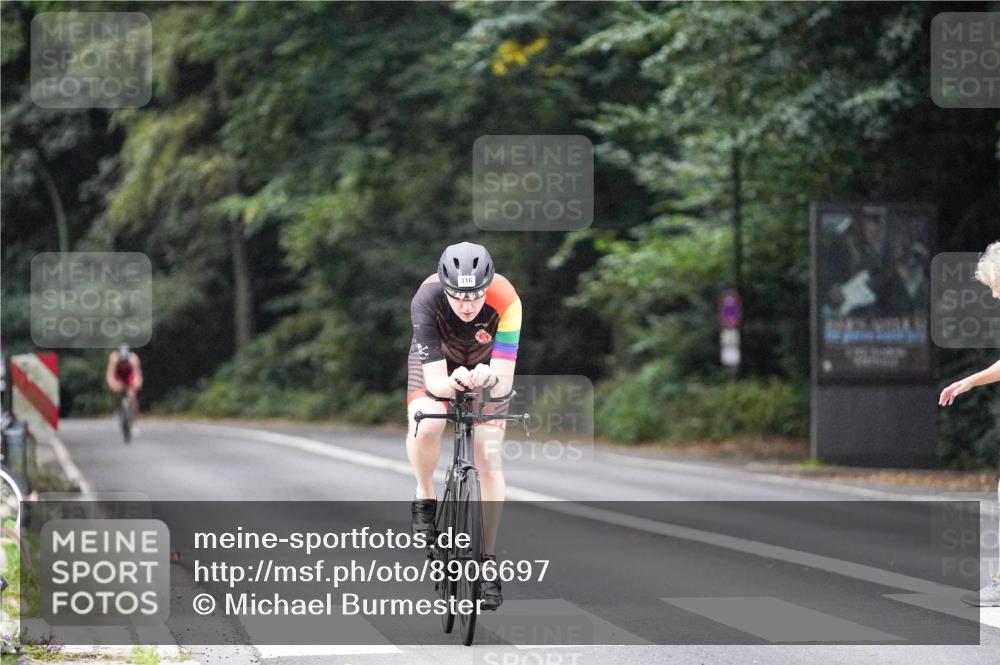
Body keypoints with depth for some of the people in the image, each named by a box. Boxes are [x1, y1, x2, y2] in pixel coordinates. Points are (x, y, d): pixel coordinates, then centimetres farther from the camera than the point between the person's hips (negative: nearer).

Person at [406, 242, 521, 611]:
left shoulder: (506, 300, -36)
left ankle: (489, 560, 1)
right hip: (437, 362, -1)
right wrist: (453, 382, -60)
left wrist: (492, 379, -58)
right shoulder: (427, 300, -37)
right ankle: (425, 497, -1)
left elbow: (505, 381, -36)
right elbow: (434, 382, -38)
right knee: (426, 427, -31)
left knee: (489, 457, -11)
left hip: (485, 364, 1)